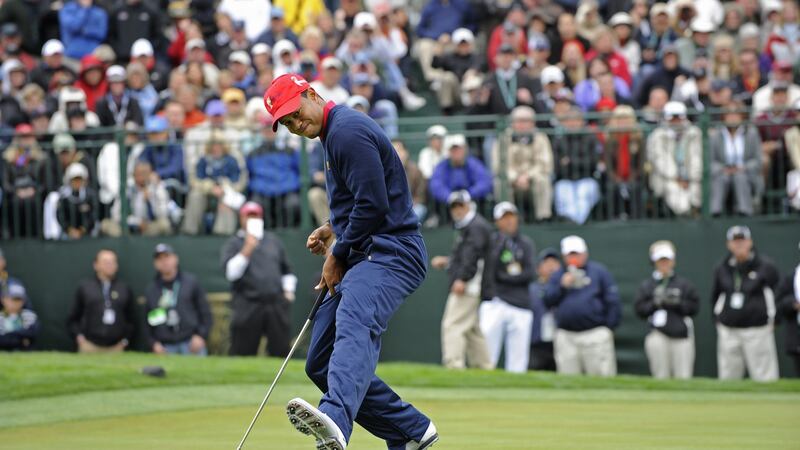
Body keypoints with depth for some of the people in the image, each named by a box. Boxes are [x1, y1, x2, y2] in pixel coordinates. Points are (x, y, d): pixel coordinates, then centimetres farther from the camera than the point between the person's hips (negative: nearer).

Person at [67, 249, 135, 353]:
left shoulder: (125, 289, 13)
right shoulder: (84, 287, 10)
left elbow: (131, 319, 15)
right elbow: (73, 318, 12)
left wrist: (125, 340, 6)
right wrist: (78, 336, 1)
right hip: (89, 347, -1)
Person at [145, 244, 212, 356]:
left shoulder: (191, 282, 7)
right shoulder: (150, 290, 12)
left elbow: (205, 311, 6)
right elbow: (148, 321, 15)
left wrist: (201, 336, -5)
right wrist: (154, 343, 2)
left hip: (192, 342, -1)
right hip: (166, 347, 1)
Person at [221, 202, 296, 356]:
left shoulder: (273, 240, 19)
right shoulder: (233, 244, 5)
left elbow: (286, 270, 25)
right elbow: (231, 273, -11)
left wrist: (288, 290, 11)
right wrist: (247, 249, -18)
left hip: (277, 305, 4)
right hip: (248, 307, -4)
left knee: (281, 351, 0)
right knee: (242, 354, -7)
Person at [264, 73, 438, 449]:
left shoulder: (347, 130, -11)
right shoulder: (333, 134, 21)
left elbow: (374, 204, -18)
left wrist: (338, 255, -9)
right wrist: (333, 229, 16)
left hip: (389, 253, -11)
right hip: (361, 260, 11)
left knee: (353, 327, -37)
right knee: (321, 365, 9)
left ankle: (336, 419, -64)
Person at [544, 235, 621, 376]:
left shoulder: (599, 271, 6)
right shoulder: (557, 276, 16)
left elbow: (613, 301, 3)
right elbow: (548, 302, 7)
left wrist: (609, 328, -3)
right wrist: (562, 286, -7)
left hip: (595, 334, -3)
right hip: (565, 337, 3)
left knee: (602, 378, -7)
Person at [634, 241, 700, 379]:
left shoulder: (684, 284, 13)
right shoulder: (646, 285, 12)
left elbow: (694, 307, 6)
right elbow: (639, 310, 6)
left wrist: (677, 303, -9)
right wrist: (655, 303, -9)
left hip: (682, 335, 0)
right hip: (658, 335, 0)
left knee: (683, 377, -7)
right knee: (661, 376, -4)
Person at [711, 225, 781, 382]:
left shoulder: (765, 266, -4)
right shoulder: (722, 268, 8)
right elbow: (715, 295, 21)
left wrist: (772, 320, -1)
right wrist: (718, 319, 13)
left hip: (757, 329, -4)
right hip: (728, 331, 4)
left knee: (764, 378, -7)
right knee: (727, 378, 7)